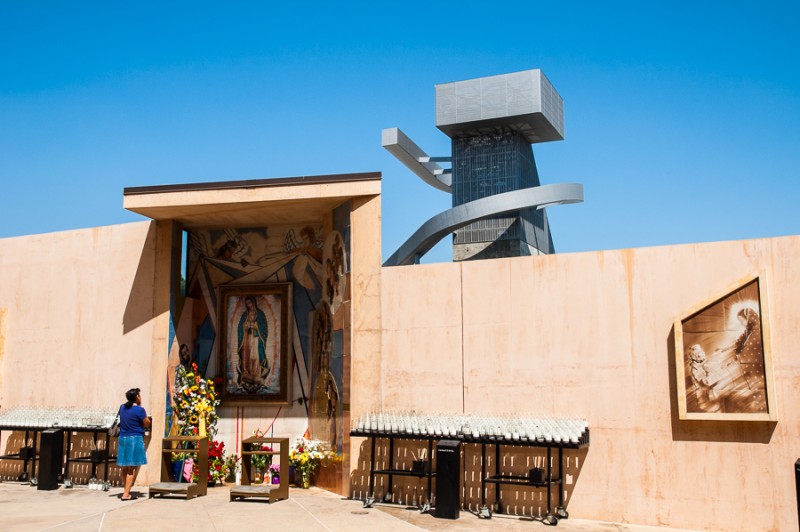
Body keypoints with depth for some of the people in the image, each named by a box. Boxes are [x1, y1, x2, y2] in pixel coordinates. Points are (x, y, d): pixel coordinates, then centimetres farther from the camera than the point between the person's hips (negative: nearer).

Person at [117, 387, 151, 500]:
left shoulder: (122, 407, 7)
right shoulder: (139, 410, -13)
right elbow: (147, 424, -5)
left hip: (123, 439, 7)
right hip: (135, 439, -7)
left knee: (125, 467, 15)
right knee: (133, 468, -2)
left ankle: (125, 490, 24)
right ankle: (126, 494, -4)